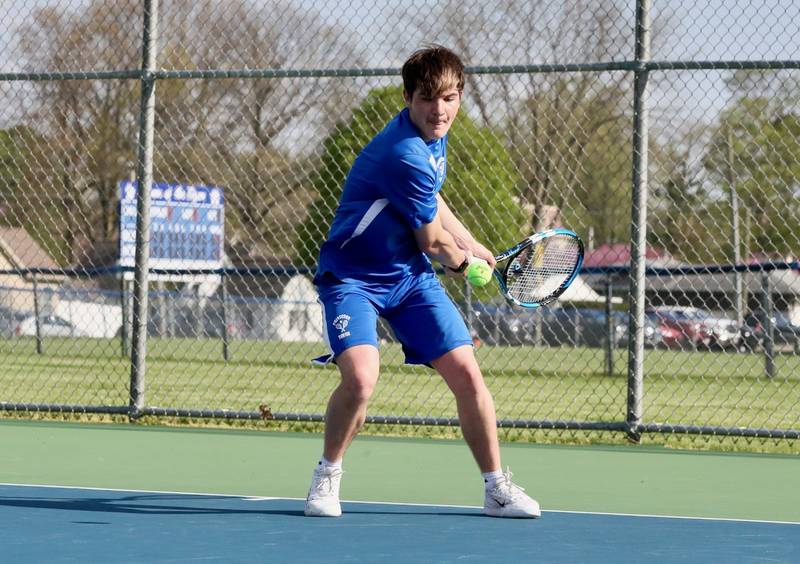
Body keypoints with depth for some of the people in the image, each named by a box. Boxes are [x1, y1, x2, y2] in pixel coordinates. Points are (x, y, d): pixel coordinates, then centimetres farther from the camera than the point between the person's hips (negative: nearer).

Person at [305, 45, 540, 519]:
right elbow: (433, 241, -14)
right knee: (361, 377, -27)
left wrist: (472, 245, 28)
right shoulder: (404, 155, -26)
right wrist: (461, 261, 6)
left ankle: (497, 488, 10)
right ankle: (327, 477, -1)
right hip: (354, 278, -8)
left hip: (412, 275, 8)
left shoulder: (434, 138, 3)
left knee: (466, 372, -3)